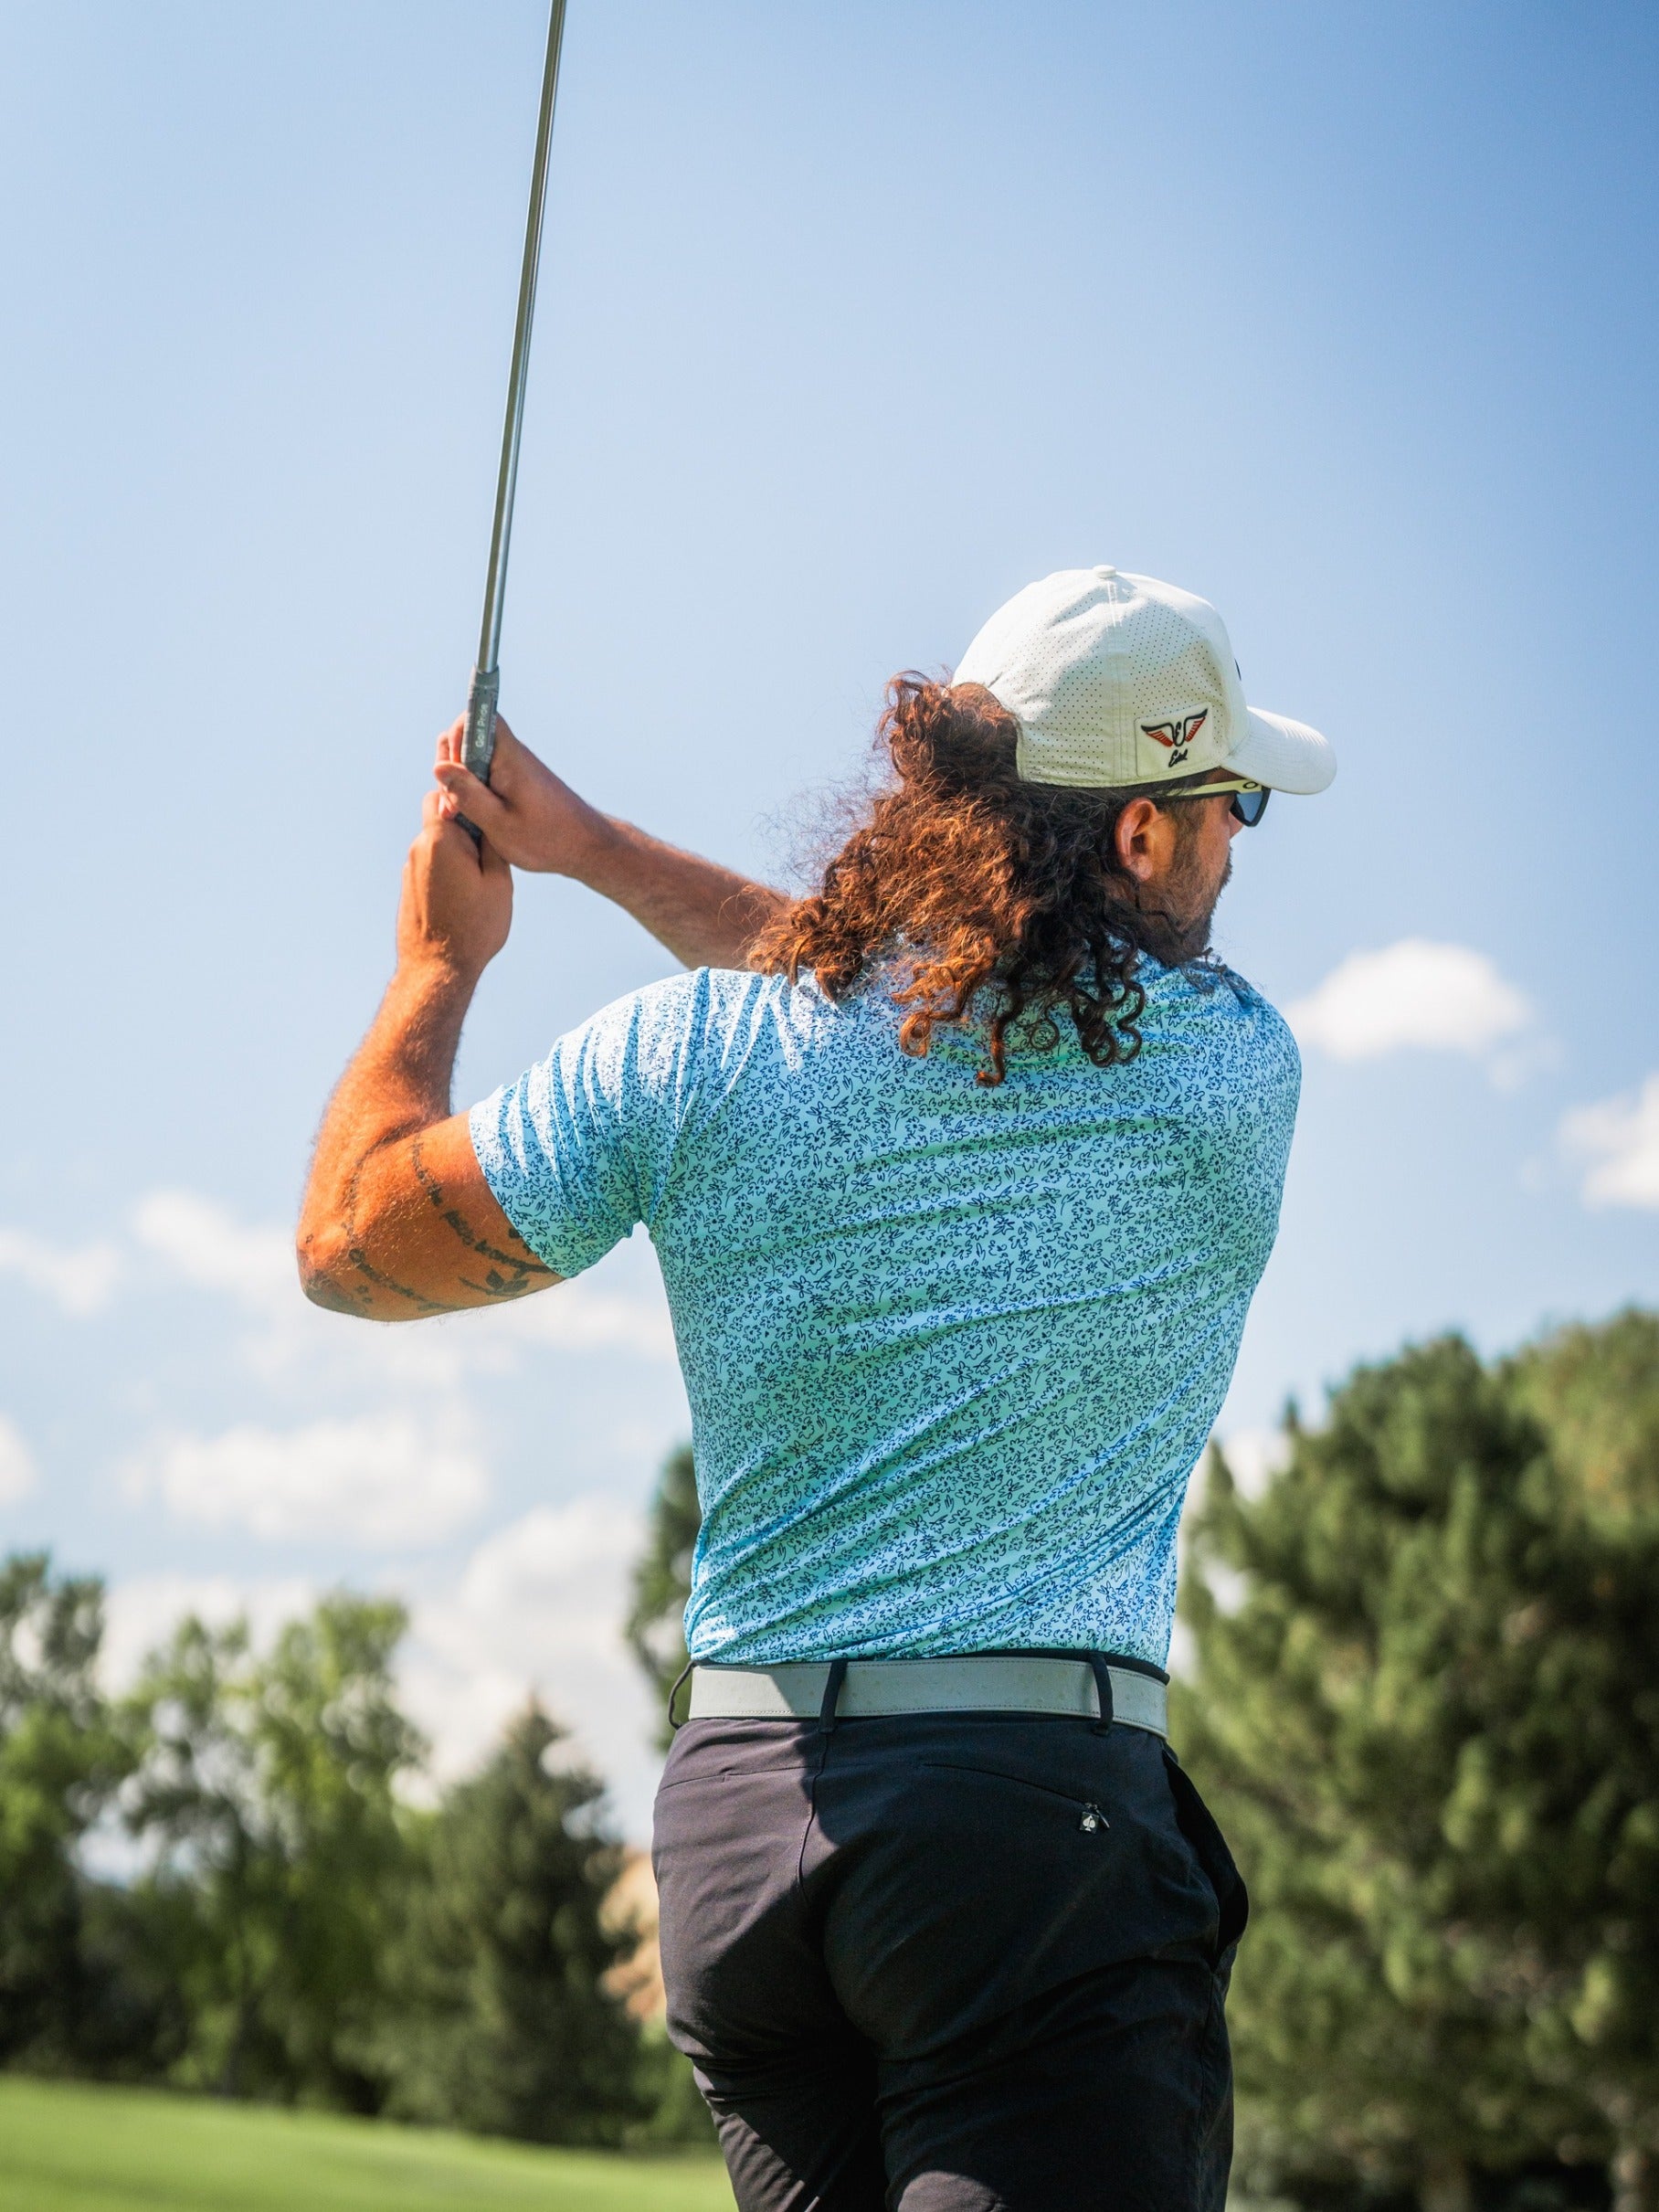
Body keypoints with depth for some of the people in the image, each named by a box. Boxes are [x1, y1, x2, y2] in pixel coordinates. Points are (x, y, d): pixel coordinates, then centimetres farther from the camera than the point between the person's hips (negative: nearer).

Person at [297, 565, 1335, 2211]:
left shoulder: (681, 1056, 2)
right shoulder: (1227, 1067, 0)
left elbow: (347, 1247, 14)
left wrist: (438, 959, 28)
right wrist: (594, 847, 22)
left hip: (732, 1814, 4)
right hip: (1037, 1819, -4)